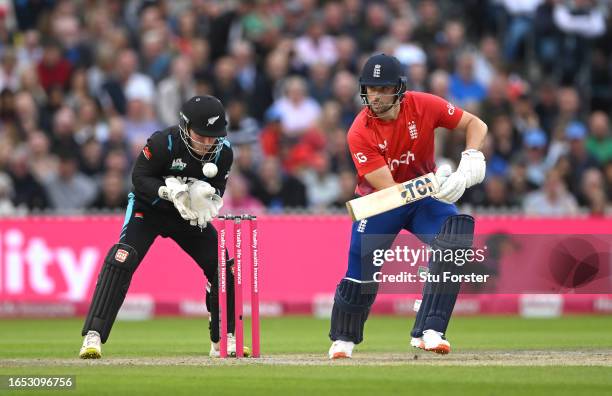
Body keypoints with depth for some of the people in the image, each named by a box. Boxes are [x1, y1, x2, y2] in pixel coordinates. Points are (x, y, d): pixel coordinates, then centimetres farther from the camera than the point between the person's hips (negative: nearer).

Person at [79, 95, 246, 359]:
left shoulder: (223, 152, -15)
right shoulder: (163, 142, -28)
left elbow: (217, 189, -5)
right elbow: (140, 178, -21)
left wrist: (208, 199, -30)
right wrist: (170, 191, -37)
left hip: (190, 214, 4)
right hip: (148, 208, -4)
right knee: (121, 261, -24)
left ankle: (223, 340, 15)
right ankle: (93, 337, -25)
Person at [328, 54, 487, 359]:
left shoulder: (423, 105, -18)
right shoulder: (360, 133, -25)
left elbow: (475, 124, -8)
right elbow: (388, 189, -30)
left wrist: (472, 157, -29)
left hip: (425, 196, 2)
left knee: (457, 234, -25)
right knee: (361, 272, -6)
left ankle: (427, 332, -25)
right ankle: (343, 338, 25)